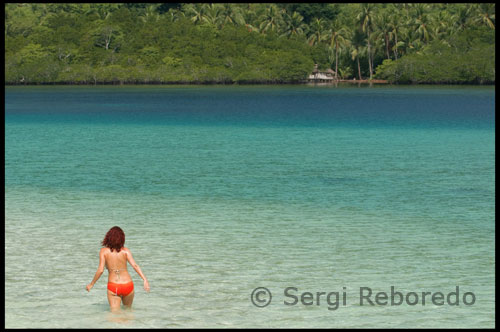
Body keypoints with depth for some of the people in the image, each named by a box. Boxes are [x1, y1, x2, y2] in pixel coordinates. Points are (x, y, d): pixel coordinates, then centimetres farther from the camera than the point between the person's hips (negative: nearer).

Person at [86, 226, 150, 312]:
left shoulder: (104, 251, -2)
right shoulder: (125, 251, 0)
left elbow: (100, 270, -9)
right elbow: (134, 265, -12)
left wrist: (91, 284, 2)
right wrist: (145, 280, -17)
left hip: (113, 287, -1)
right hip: (127, 285, 1)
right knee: (128, 310, 25)